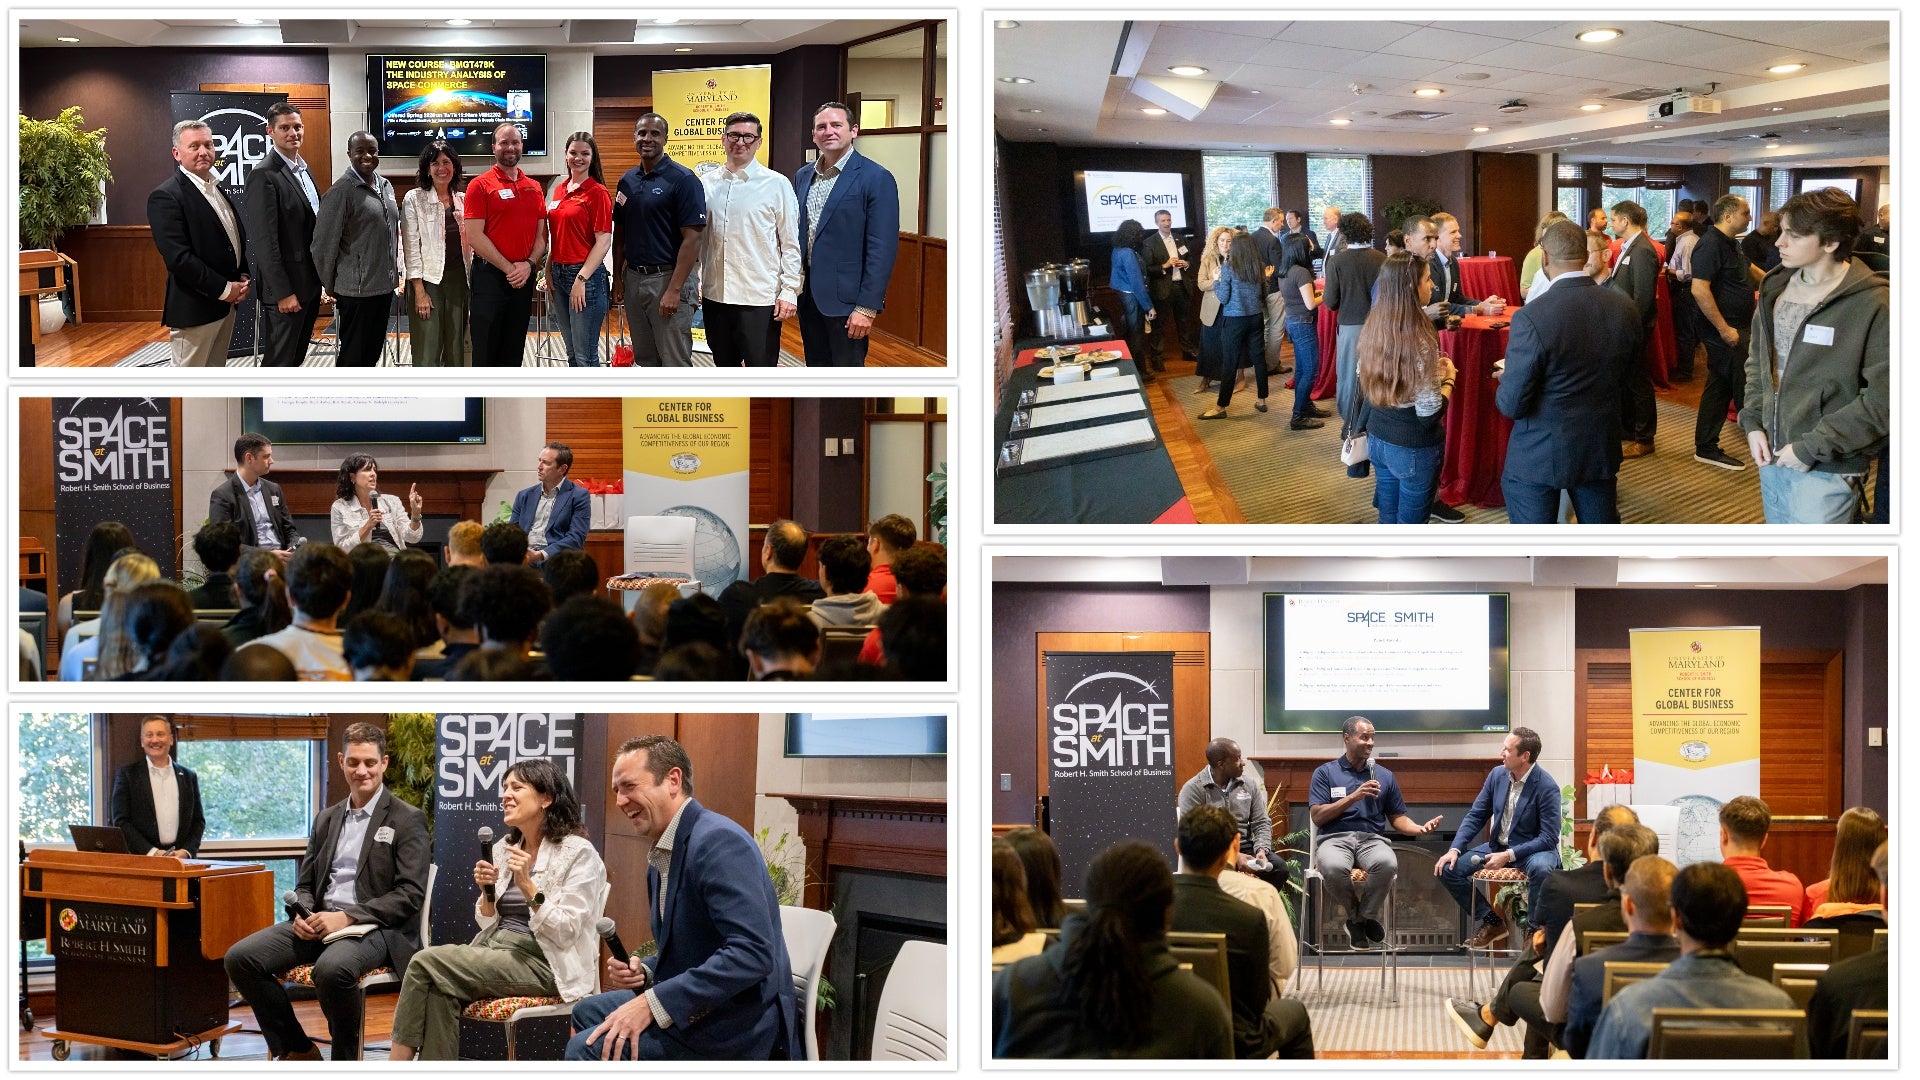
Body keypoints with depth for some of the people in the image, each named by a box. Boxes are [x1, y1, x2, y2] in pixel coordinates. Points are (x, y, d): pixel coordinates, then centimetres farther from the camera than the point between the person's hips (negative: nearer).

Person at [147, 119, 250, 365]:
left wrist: (243, 279, 3)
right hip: (194, 309, -9)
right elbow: (179, 258, -21)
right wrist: (224, 289, -17)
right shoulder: (166, 197, -14)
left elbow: (235, 239, 22)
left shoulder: (217, 190, 14)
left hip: (226, 305, 9)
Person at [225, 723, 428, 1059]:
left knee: (332, 969, -39)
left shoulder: (408, 820, -1)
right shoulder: (326, 820, 19)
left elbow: (411, 894, -9)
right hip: (319, 923, 7)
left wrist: (347, 917, -17)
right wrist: (302, 915, -4)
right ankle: (297, 1051, -1)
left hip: (377, 928, -6)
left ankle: (345, 1058, -14)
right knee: (240, 958, -14)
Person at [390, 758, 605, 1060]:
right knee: (440, 991, -29)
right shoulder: (504, 849, 17)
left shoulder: (578, 853, -4)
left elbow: (566, 932, -12)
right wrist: (487, 892, 0)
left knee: (427, 962, -22)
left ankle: (397, 1065, -16)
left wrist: (527, 885, -20)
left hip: (540, 963, -6)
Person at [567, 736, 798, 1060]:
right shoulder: (661, 858, 13)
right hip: (702, 1007, 10)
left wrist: (653, 1003, -27)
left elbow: (752, 952, -28)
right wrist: (642, 972, 0)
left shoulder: (718, 841, -19)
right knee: (587, 1013, 25)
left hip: (738, 1026, -10)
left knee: (587, 1047, -17)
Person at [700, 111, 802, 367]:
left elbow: (791, 244, -3)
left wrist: (789, 291, -8)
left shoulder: (777, 184, -3)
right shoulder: (706, 183, 7)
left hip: (760, 298, -4)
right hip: (714, 295, 4)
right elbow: (696, 239, 13)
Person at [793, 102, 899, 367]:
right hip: (807, 293, 6)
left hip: (845, 298, -6)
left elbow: (882, 249, -14)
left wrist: (867, 307, -18)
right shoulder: (803, 176, 10)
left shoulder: (876, 178, -11)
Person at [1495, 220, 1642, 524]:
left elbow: (1512, 404, -19)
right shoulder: (1625, 310, -6)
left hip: (1539, 456, -5)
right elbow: (1625, 378, 9)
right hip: (1601, 451, 5)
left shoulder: (1531, 318, -24)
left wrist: (1506, 378, 3)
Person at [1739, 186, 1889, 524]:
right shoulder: (1776, 287, 6)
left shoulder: (1874, 304, -16)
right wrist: (1753, 423, 3)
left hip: (1826, 470, -7)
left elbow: (1883, 401, -17)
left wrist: (1812, 447, -16)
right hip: (1772, 456, 7)